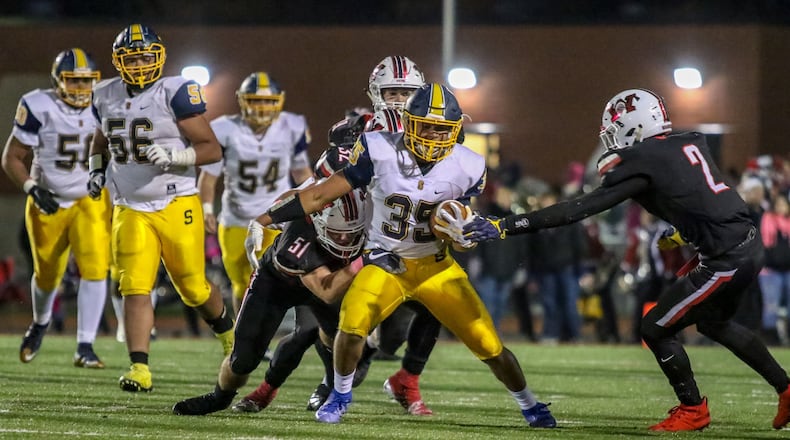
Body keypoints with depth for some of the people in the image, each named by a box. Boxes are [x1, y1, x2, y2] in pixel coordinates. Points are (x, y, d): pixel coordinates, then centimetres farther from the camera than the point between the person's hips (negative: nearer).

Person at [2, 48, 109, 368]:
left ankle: (85, 348, -13)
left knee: (95, 269, -17)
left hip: (90, 201, 1)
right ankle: (40, 322, 47)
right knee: (47, 274, 13)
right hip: (48, 204, -1)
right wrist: (33, 189, -24)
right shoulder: (39, 107, -18)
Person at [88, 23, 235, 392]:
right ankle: (139, 369, -15)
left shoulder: (174, 93, -12)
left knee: (193, 288, 8)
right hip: (130, 209, 4)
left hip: (176, 206, -4)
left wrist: (172, 157, -27)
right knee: (135, 289, -11)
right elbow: (100, 140, 29)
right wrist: (97, 170, 11)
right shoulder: (107, 97, 6)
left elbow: (212, 149, -12)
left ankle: (227, 330, 39)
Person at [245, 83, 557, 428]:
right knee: (352, 324, -26)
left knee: (487, 343, -4)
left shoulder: (466, 168, -11)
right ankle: (340, 395, 3)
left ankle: (528, 404, 23)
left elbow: (464, 239, 1)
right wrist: (263, 221, -13)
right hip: (386, 264, -1)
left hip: (436, 267, 1)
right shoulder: (380, 151, -17)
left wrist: (462, 233, -25)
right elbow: (321, 195, -11)